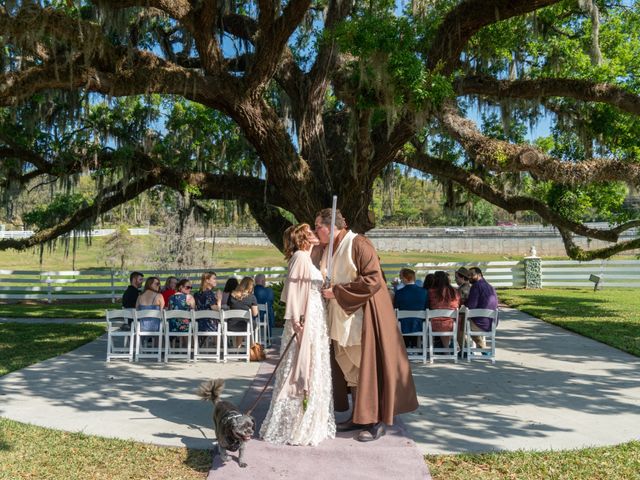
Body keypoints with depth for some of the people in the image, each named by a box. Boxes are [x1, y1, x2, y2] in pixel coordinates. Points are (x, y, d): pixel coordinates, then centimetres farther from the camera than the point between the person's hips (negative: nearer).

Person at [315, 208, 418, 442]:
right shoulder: (329, 249, 11)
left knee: (367, 367, -2)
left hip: (363, 318, -8)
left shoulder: (358, 245, -15)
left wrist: (337, 292, -18)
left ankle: (377, 422, 10)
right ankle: (359, 416, 25)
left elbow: (373, 280, -21)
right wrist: (325, 289, 4)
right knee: (350, 368, 12)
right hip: (342, 319, 8)